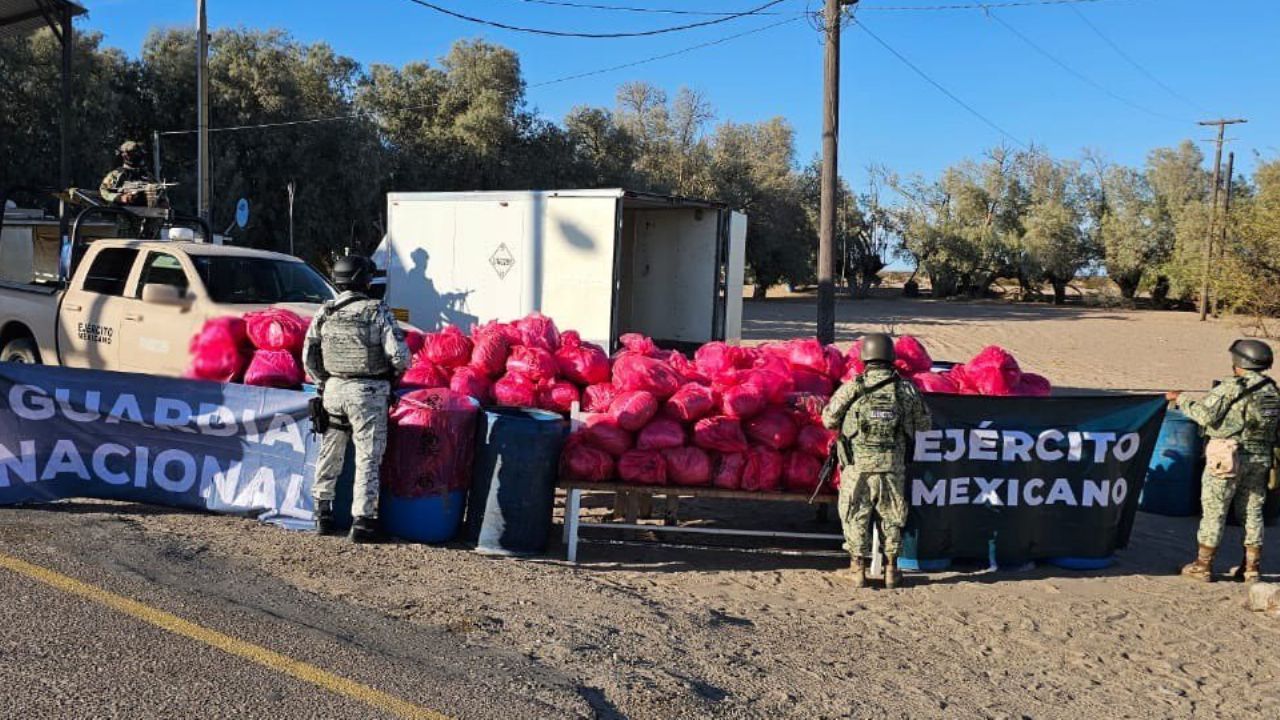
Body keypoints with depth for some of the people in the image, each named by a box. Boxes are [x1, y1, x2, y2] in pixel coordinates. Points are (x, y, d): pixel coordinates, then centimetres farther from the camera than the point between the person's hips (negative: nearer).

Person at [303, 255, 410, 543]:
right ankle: (362, 520, 4)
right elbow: (399, 354, -15)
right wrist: (396, 371, 7)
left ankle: (323, 513, 26)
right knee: (367, 457, 3)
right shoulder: (376, 311, -11)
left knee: (330, 453, 18)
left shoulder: (324, 312, 2)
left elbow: (309, 356, 7)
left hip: (333, 388, 5)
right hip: (367, 392, -5)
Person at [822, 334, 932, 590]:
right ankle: (891, 570, 24)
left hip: (857, 466, -1)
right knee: (892, 517, 17)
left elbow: (828, 420, 0)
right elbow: (924, 424, 8)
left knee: (856, 517, 11)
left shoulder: (851, 388, -8)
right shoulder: (907, 390, -3)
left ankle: (858, 571, 15)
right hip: (892, 467, 2)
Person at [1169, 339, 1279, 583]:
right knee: (1253, 512, 13)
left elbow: (1204, 415, -17)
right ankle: (1251, 568, 18)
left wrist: (1181, 400, -4)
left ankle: (1202, 566, 8)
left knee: (1214, 511, 2)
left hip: (1228, 458, -6)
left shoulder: (1231, 388, -15)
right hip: (1260, 459, 6)